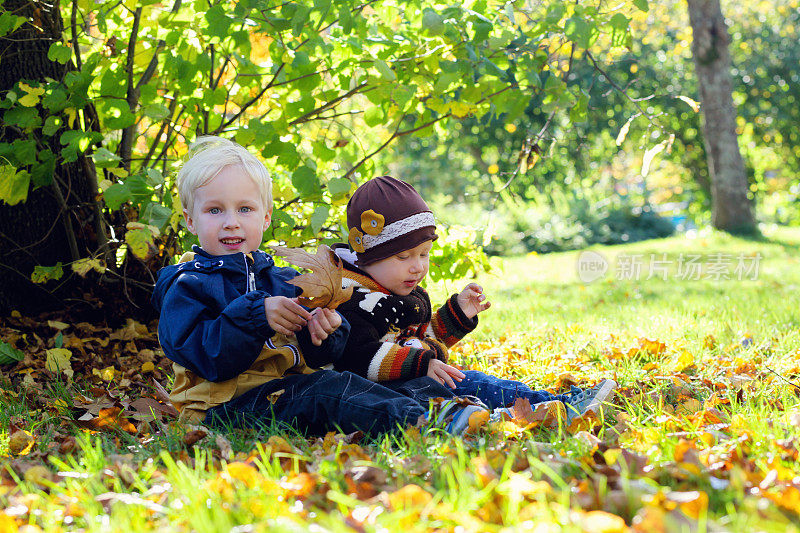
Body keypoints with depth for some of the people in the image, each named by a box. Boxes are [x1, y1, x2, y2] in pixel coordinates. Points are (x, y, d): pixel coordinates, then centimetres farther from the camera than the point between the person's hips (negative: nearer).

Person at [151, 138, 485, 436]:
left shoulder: (284, 280, 19)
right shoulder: (186, 285, 1)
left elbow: (316, 358, 11)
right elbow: (210, 359, -15)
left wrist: (321, 331, -12)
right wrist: (256, 316, -24)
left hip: (291, 384, 7)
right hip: (230, 403, -7)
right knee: (329, 392, -31)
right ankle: (422, 425, -45)